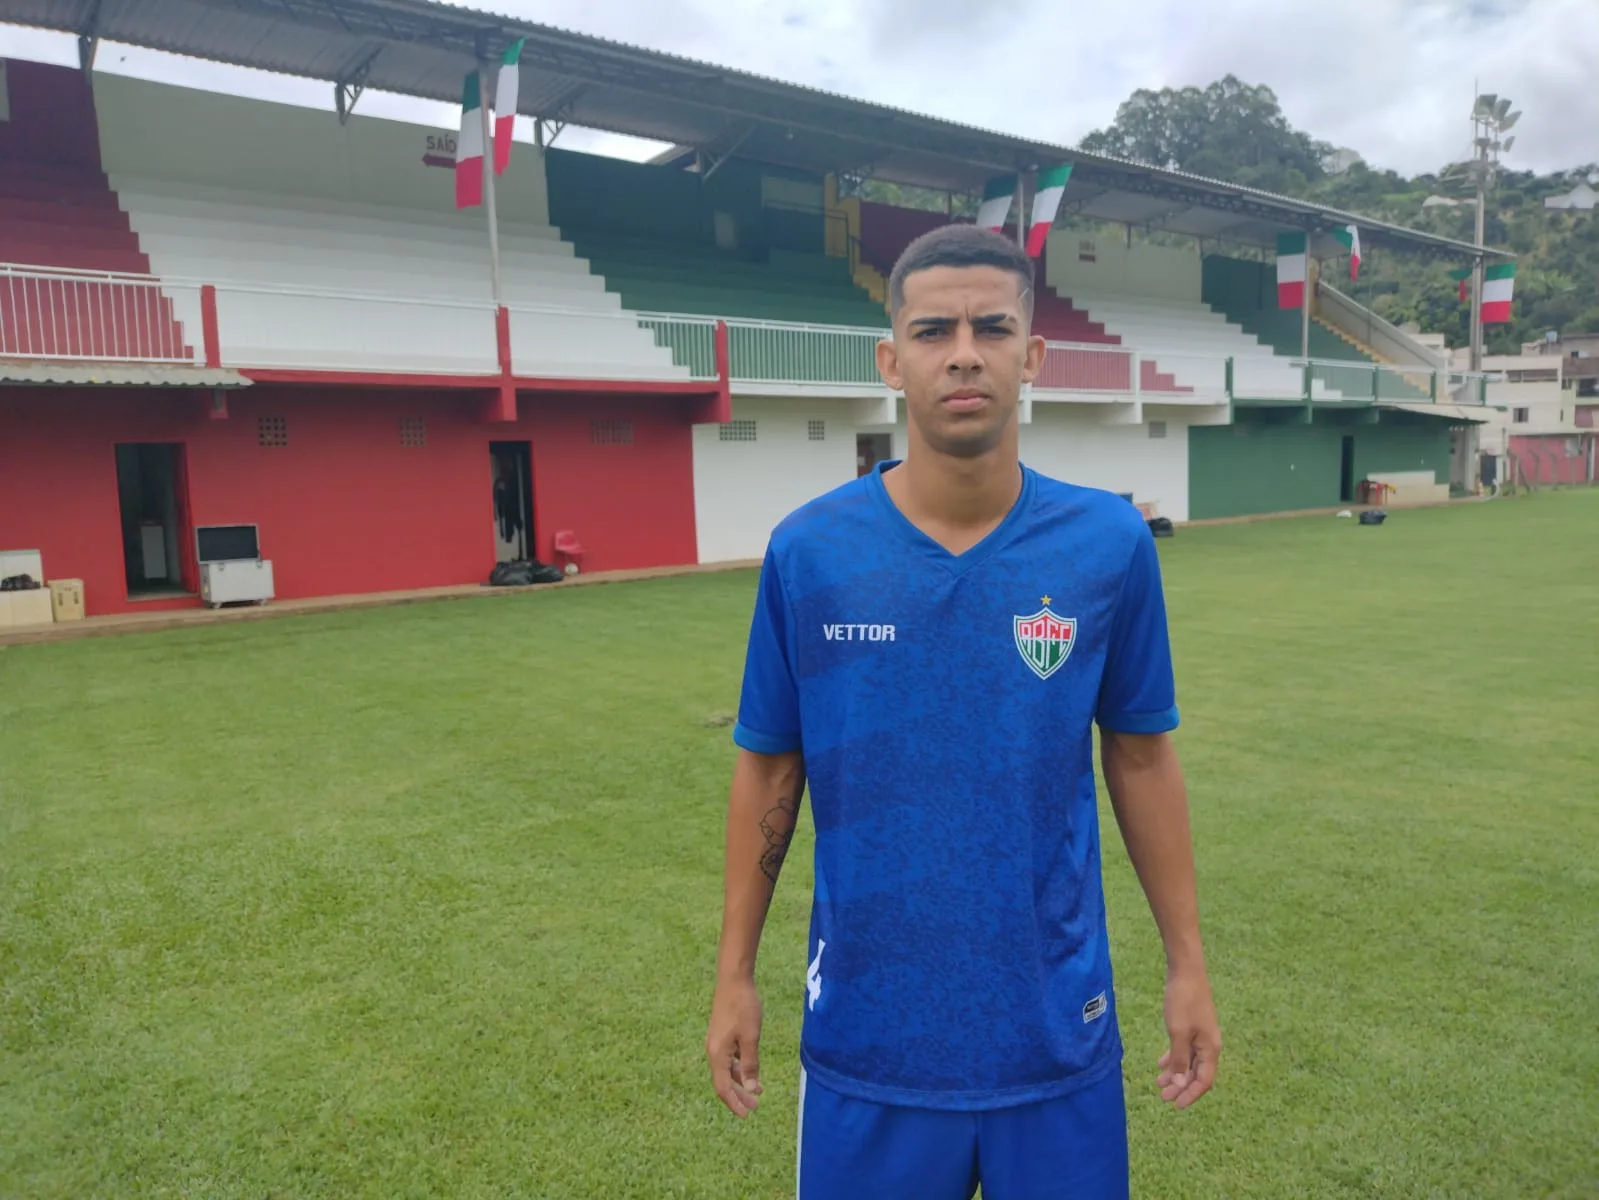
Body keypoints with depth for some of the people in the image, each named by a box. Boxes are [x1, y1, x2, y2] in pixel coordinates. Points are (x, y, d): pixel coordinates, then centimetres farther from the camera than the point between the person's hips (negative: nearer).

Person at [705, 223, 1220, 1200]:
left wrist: (1187, 962, 4)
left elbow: (1141, 754, 2)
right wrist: (736, 972, 2)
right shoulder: (808, 551, -10)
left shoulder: (1111, 544, -9)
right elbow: (769, 768, -1)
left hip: (1058, 1030, 1)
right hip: (866, 1034, 0)